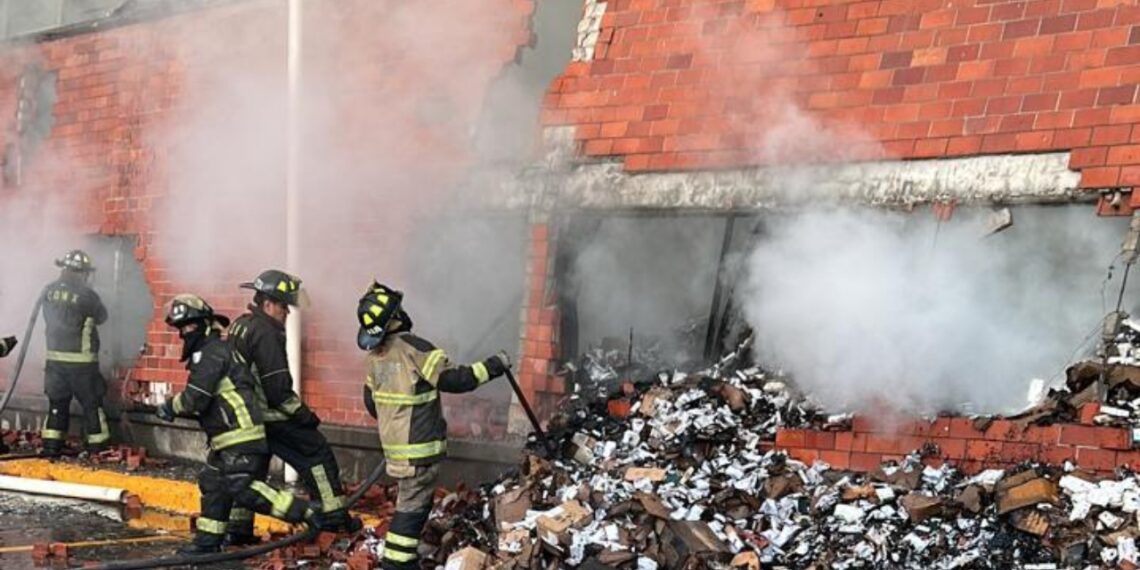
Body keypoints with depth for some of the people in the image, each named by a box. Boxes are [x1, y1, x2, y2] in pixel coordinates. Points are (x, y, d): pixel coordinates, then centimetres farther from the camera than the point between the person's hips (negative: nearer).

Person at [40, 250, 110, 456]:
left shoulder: (49, 291, 0)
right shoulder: (87, 295, -14)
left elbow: (49, 318, 11)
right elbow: (101, 317, 1)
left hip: (55, 358, 5)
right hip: (81, 361, -5)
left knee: (57, 403, 14)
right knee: (91, 404, 6)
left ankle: (51, 446, 12)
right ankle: (98, 449, 11)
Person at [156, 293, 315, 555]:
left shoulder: (213, 352, -12)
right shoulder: (205, 352, 22)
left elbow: (195, 398, -17)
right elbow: (206, 402, 23)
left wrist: (170, 407, 1)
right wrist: (175, 408, 12)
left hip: (241, 435, -11)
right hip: (228, 438, 11)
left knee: (243, 489, -18)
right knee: (213, 484, 16)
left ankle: (304, 513, -17)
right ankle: (208, 540, 27)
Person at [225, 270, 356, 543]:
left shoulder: (239, 326, 13)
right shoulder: (266, 334, -17)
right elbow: (277, 387, -21)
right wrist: (304, 414, -12)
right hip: (271, 416, -9)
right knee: (316, 453, -1)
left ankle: (238, 528, 16)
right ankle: (333, 515, -2)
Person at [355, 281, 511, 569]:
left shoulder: (375, 354, 6)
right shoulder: (413, 348, -20)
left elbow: (371, 400, 16)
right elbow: (452, 379, -19)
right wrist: (490, 368, -9)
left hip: (395, 444, 8)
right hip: (418, 448, -8)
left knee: (414, 499, 20)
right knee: (413, 503, -3)